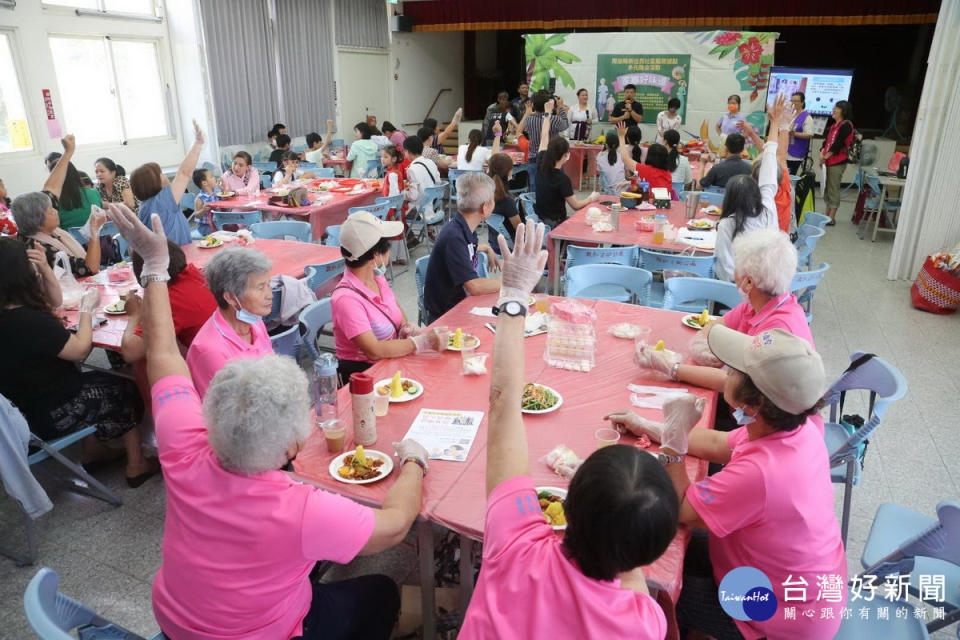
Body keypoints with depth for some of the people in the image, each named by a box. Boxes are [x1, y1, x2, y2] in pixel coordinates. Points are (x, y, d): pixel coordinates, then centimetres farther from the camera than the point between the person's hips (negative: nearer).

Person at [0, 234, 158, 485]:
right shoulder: (29, 321, -32)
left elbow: (54, 300, 11)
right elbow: (81, 349, -21)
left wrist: (44, 267, -5)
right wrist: (87, 310, -8)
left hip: (26, 405, 8)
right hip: (52, 416, -8)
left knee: (98, 381, 25)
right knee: (126, 392, 11)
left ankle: (93, 450, 32)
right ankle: (136, 465, 24)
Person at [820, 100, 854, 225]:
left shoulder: (846, 125, -9)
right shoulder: (834, 125, 16)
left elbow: (838, 144, -16)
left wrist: (826, 156, -11)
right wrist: (822, 153, -3)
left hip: (837, 162, -8)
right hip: (828, 161, 8)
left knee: (833, 189, -6)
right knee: (827, 188, 11)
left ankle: (831, 218, -3)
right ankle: (827, 215, 19)